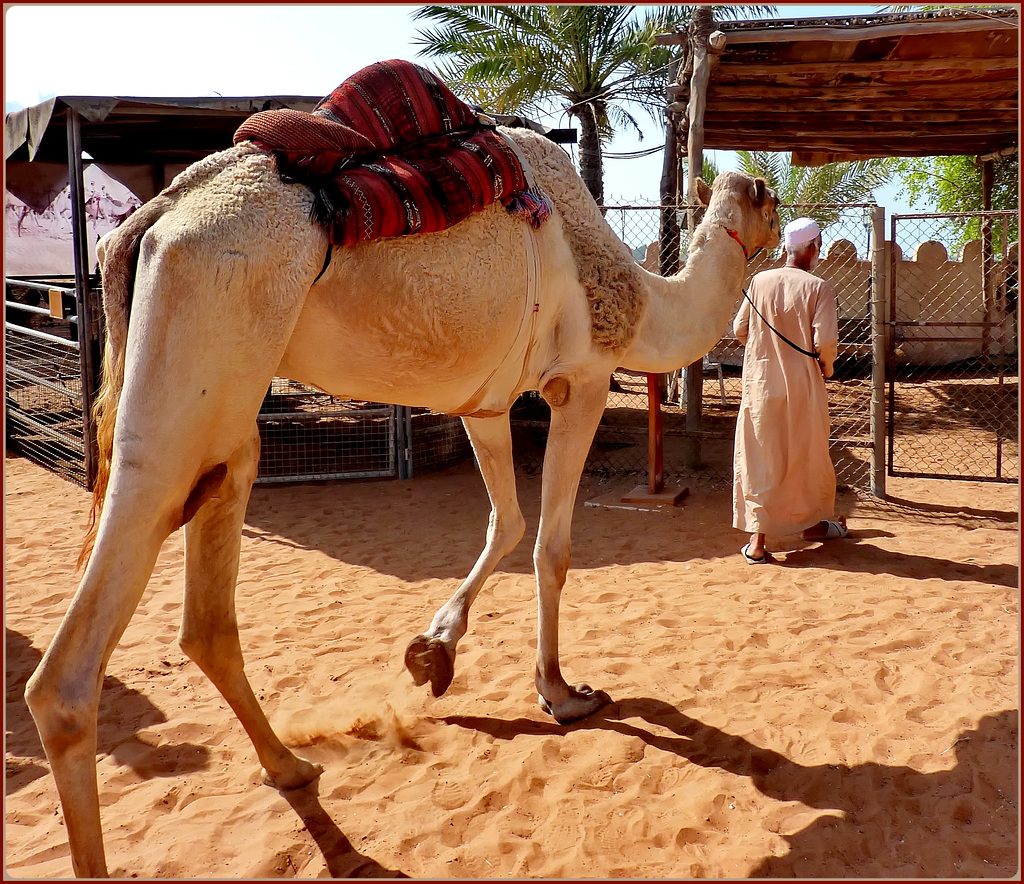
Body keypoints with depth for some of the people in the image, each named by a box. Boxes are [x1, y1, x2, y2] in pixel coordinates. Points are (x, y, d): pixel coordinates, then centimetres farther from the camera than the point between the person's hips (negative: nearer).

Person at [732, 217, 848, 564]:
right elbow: (825, 340, -16)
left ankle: (757, 541, 1)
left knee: (759, 458, 5)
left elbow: (740, 329, 4)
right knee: (808, 455, 17)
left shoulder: (759, 281, -1)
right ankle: (813, 523, 35)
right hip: (802, 383, -2)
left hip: (760, 382, 2)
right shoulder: (818, 287, -10)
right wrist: (827, 367, 5)